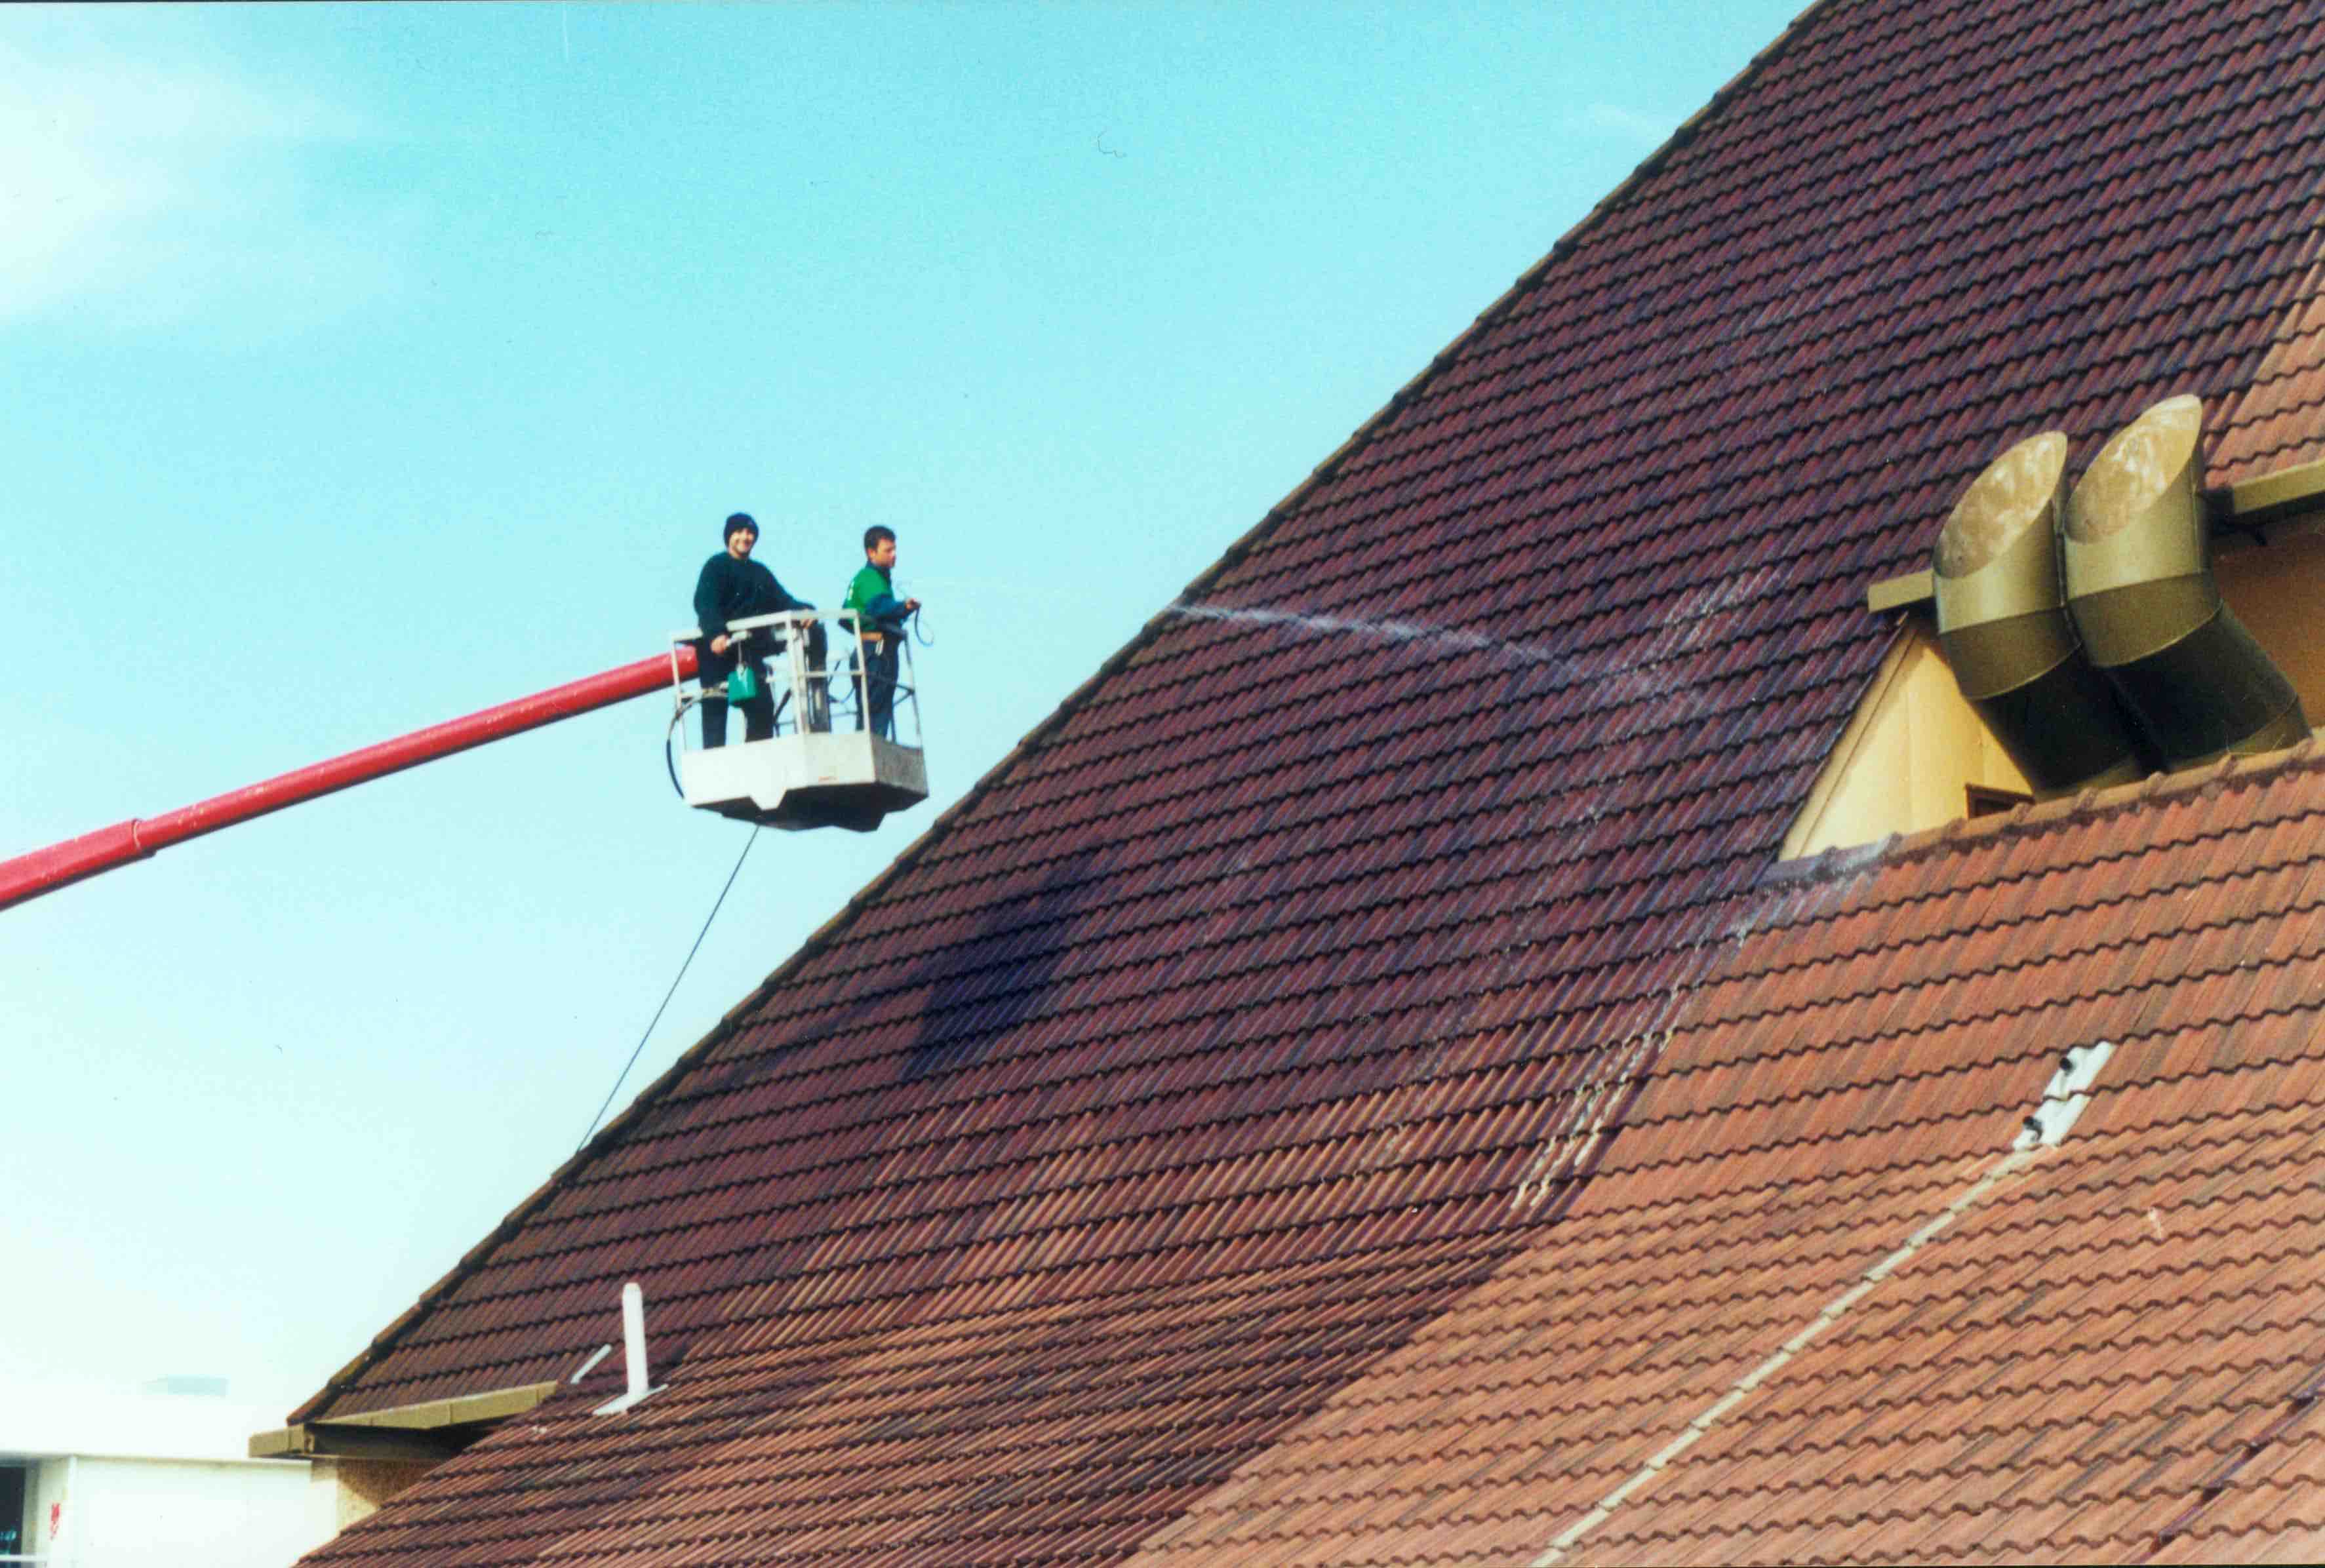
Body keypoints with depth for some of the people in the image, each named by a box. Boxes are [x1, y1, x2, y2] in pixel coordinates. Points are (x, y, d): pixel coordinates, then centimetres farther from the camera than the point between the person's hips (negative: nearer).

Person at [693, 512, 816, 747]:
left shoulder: (760, 573, 21)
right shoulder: (716, 567, 0)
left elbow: (782, 600, 10)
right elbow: (704, 604, -15)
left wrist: (802, 609, -13)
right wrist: (716, 634, -33)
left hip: (749, 651, 6)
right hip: (717, 649, -6)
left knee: (762, 708, 0)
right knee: (715, 710, -8)